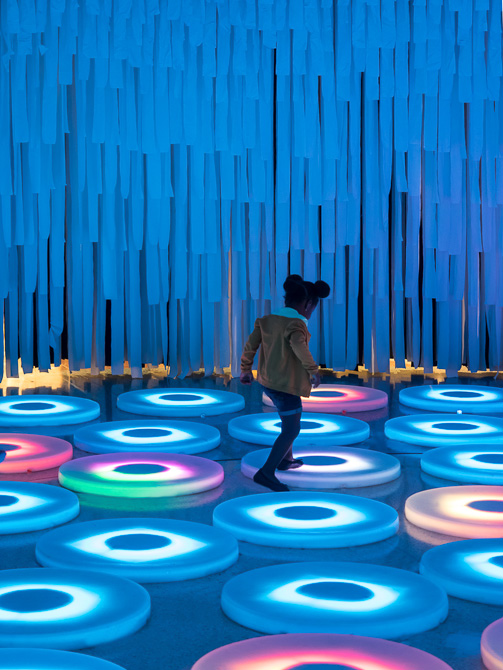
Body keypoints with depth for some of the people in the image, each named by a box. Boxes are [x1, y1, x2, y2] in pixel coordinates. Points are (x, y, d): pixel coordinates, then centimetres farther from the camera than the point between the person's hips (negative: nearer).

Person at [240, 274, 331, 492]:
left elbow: (250, 345, 4)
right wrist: (313, 370, -32)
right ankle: (266, 472, -8)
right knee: (291, 430, -1)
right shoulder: (296, 325, -20)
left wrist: (245, 369, 14)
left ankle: (285, 458, 41)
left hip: (267, 381, 9)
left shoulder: (267, 320, 3)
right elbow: (299, 348, -38)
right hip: (286, 385, -9)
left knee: (291, 418, 29)